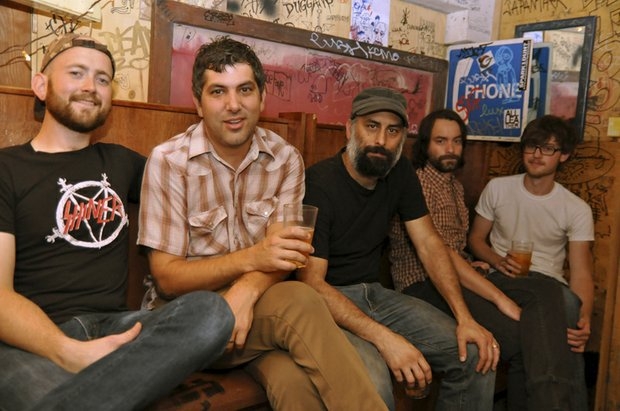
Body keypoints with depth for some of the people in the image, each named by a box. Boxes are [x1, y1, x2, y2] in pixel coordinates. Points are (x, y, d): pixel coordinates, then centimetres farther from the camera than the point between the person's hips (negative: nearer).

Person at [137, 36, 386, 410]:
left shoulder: (286, 159, -1)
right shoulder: (169, 160, -11)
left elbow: (280, 257, -7)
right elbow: (167, 277, -12)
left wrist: (247, 289, -31)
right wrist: (250, 258, -28)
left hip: (257, 302, 2)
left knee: (297, 380, -32)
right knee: (300, 303, -30)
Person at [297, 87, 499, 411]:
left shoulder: (400, 173, 2)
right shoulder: (318, 184, -19)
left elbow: (429, 244, 2)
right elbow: (312, 282, -23)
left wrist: (464, 318, -10)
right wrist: (384, 338, -33)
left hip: (374, 294, 7)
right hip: (326, 301, -6)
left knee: (477, 355, -4)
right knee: (371, 382, -35)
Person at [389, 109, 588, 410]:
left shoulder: (455, 186, 20)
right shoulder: (418, 182, -9)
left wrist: (471, 264, 4)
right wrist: (500, 298, -23)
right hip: (425, 284, -8)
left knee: (547, 295, -18)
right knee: (521, 340, -28)